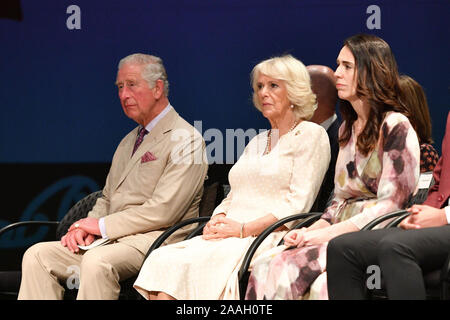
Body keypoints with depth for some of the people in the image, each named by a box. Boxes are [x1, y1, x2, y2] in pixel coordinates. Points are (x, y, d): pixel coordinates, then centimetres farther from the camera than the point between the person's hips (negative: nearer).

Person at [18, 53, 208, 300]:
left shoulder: (186, 140, -5)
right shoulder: (128, 142, 25)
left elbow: (164, 210, -15)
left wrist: (102, 225, -12)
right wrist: (85, 228, 2)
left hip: (154, 239, -9)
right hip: (110, 238, 9)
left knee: (96, 261, -37)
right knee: (37, 256, -11)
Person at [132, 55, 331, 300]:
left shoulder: (310, 135, 3)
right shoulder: (258, 141, 28)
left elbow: (298, 204, -7)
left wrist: (244, 229, -15)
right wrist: (217, 219, 1)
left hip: (267, 236, -7)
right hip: (229, 234, 7)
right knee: (162, 260, -21)